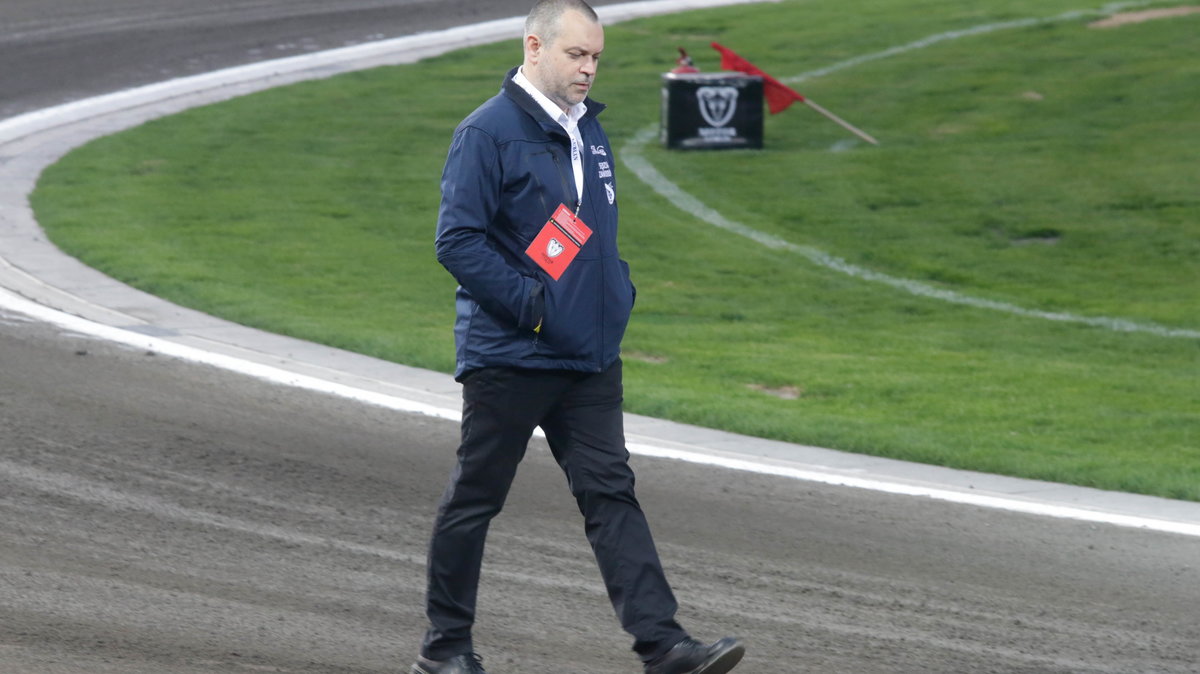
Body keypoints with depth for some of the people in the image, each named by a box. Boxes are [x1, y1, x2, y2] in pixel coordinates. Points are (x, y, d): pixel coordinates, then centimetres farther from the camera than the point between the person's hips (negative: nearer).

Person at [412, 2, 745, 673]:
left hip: (591, 361, 7)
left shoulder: (589, 130, 13)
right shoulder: (488, 132, -12)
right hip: (507, 358, -7)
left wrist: (619, 294, 9)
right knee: (474, 499, 5)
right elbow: (458, 241, -16)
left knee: (611, 493, -1)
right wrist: (532, 305, -19)